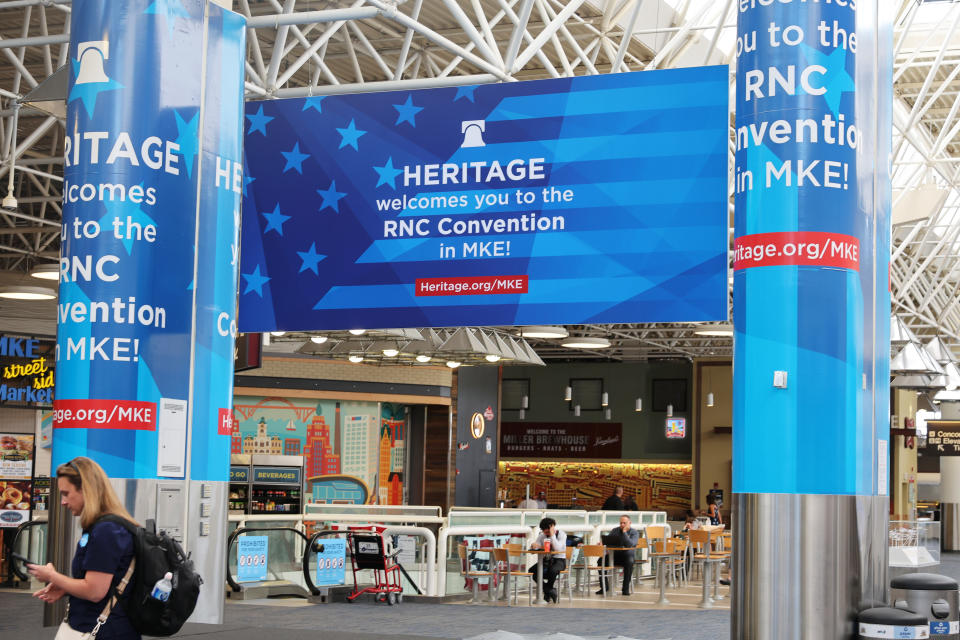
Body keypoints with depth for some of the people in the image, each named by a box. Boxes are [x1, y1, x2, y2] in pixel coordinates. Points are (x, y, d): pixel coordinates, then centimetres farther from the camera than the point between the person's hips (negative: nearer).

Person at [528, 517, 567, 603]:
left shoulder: (562, 535, -7)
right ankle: (550, 590, -9)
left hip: (559, 560, -5)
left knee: (552, 570, -39)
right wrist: (533, 545, -21)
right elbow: (533, 547, 3)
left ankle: (547, 590, -12)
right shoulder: (542, 536, 7)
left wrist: (552, 535, -23)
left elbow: (557, 548, -22)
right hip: (546, 560, 5)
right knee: (532, 570, -21)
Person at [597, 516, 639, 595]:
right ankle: (605, 586, -9)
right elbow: (606, 540, 6)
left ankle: (626, 588, -28)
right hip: (615, 555, 3)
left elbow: (630, 544, -21)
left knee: (630, 562, -39)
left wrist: (624, 532, -18)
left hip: (628, 555, -3)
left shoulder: (634, 532, -3)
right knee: (601, 560, -23)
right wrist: (602, 543, -17)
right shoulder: (615, 531, 10)